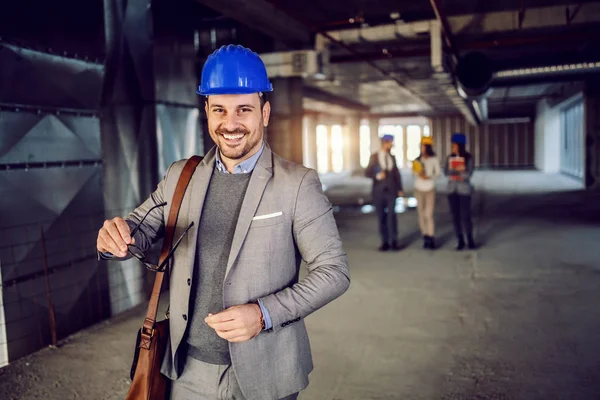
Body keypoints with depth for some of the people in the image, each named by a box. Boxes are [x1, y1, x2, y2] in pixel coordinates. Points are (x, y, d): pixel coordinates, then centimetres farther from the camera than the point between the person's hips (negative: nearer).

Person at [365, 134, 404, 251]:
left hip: (391, 190, 1)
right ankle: (385, 242, 10)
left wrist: (400, 189, 4)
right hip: (378, 191, -1)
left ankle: (394, 241, -3)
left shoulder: (392, 157, 8)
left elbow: (397, 174, 10)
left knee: (392, 214, -10)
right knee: (381, 217, 2)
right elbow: (367, 173, -3)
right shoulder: (374, 157, 0)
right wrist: (377, 175, -21)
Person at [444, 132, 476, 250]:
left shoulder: (468, 158, -7)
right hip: (452, 190, 4)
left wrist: (454, 172, -11)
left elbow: (468, 174, -15)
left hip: (464, 190, -4)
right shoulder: (450, 158, 4)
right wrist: (459, 169, -18)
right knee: (455, 216, 4)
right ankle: (460, 241, 12)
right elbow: (446, 172, -7)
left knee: (465, 215, -5)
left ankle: (470, 239, 12)